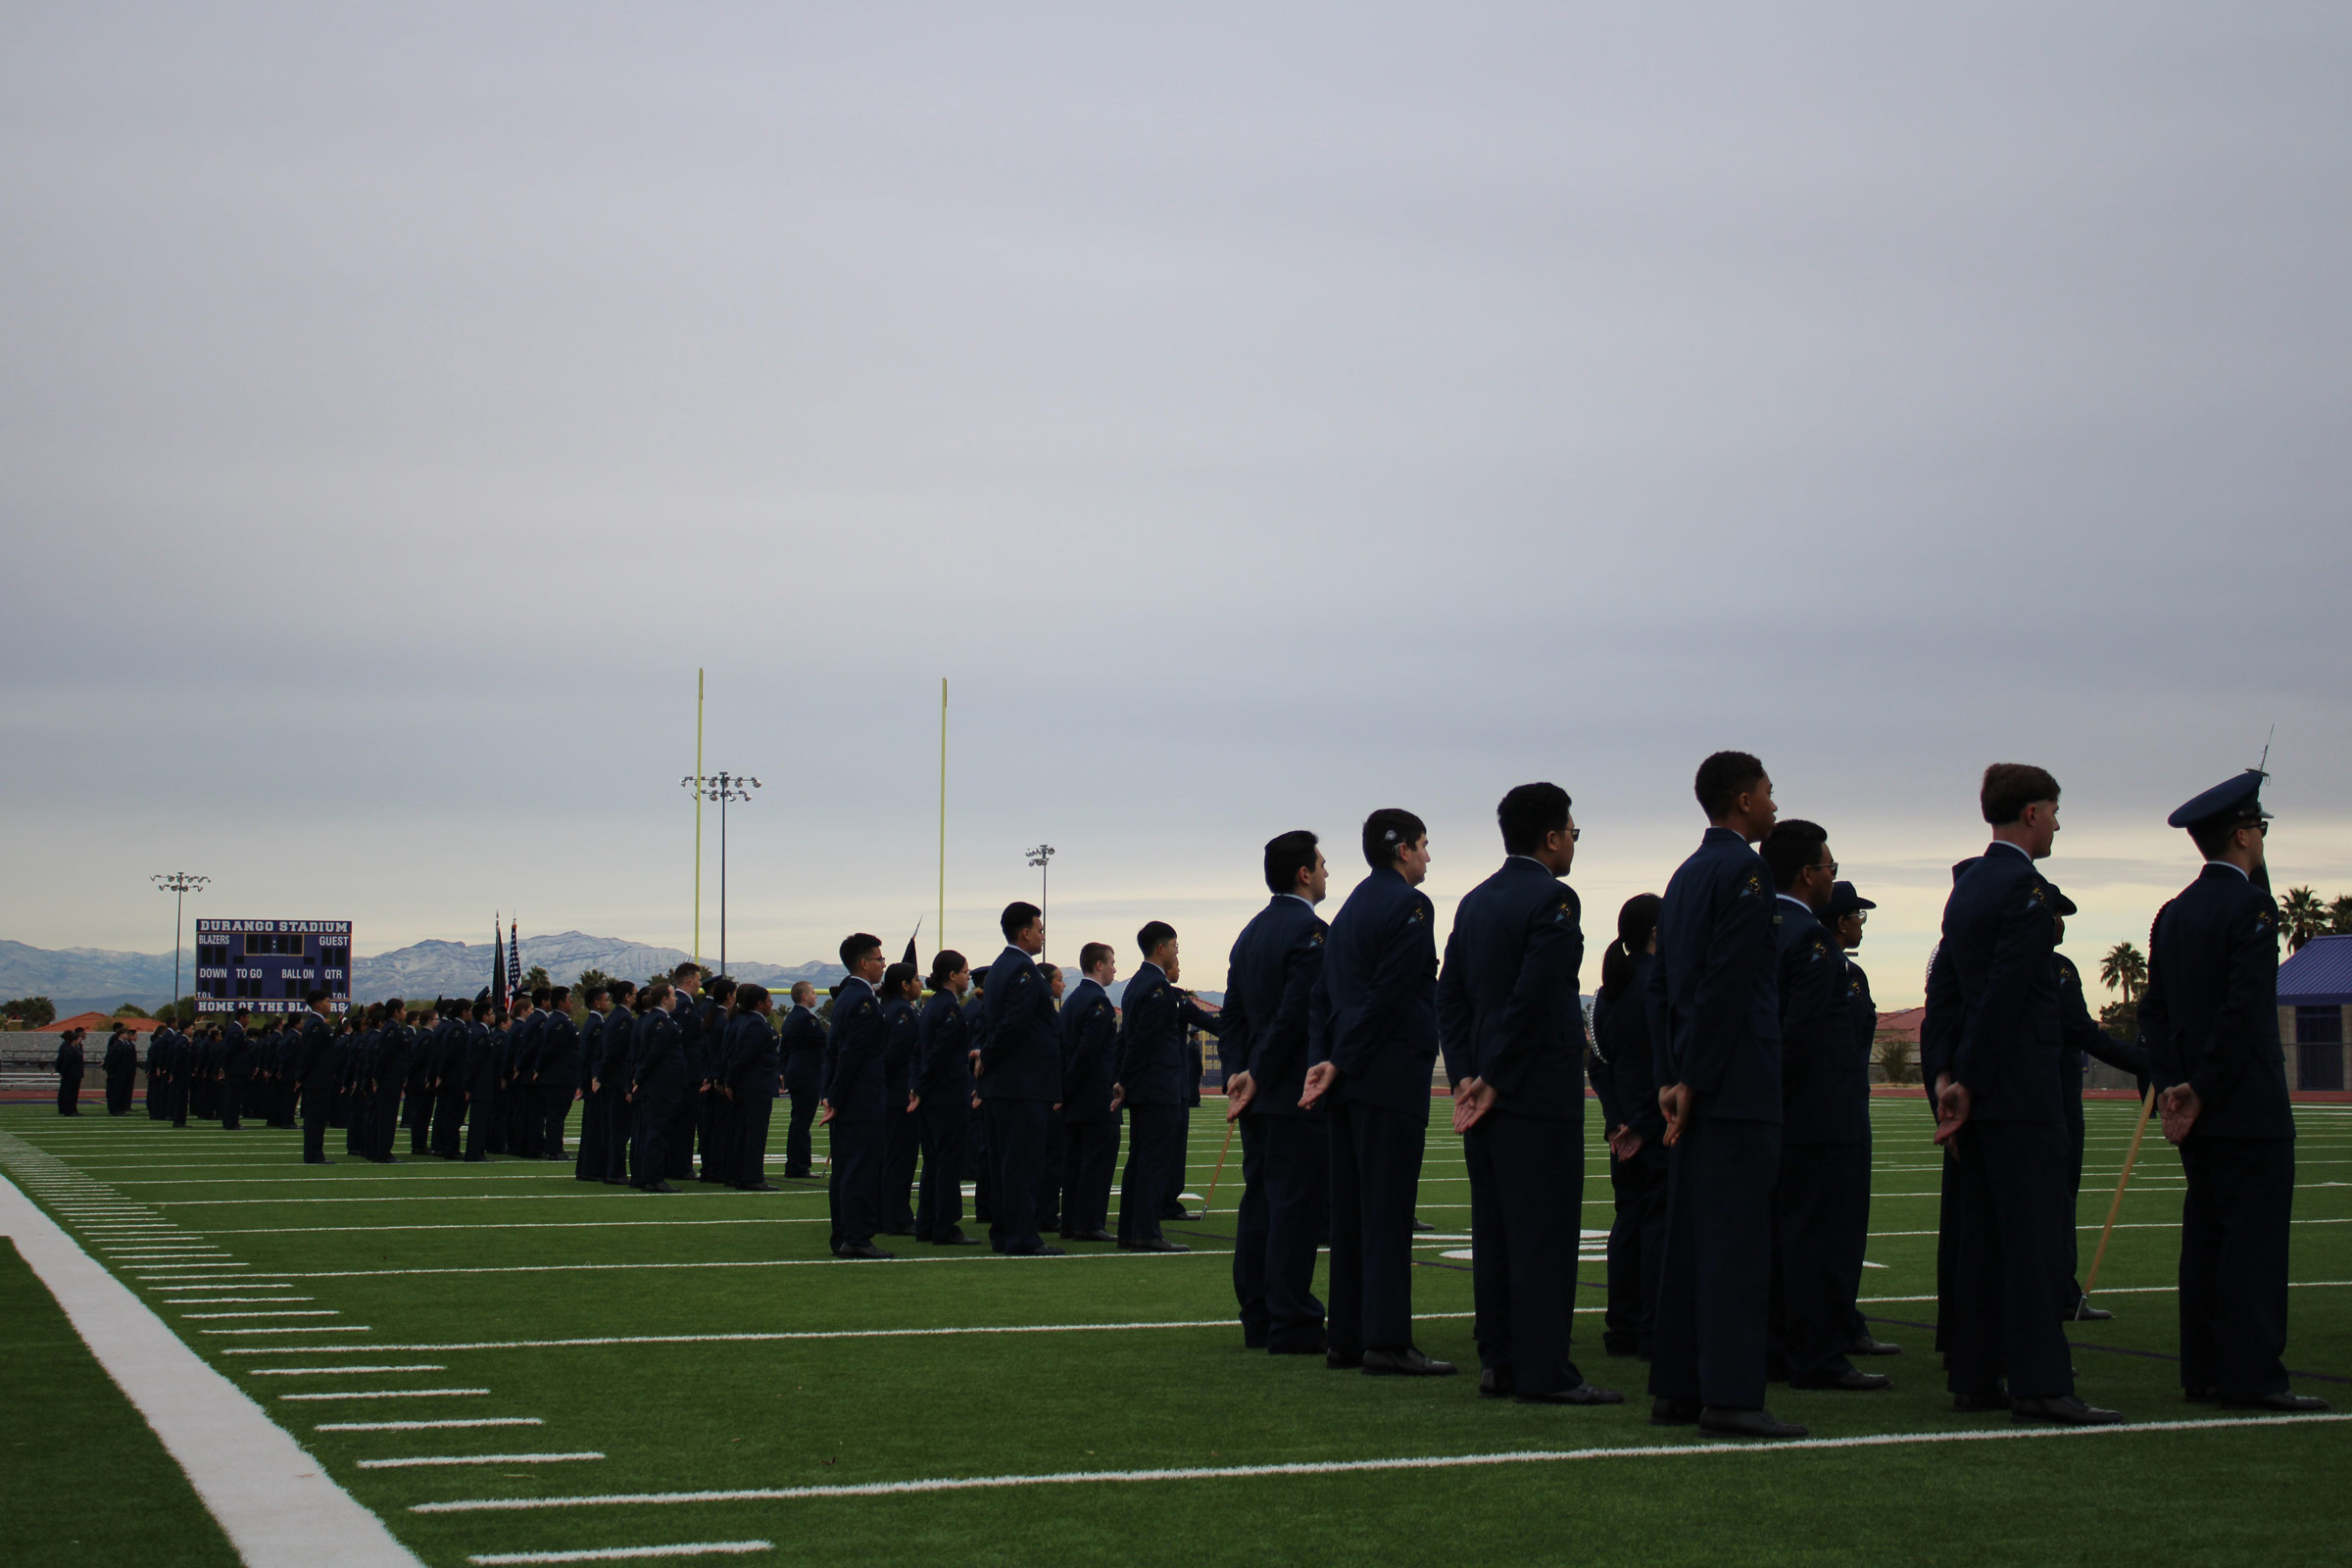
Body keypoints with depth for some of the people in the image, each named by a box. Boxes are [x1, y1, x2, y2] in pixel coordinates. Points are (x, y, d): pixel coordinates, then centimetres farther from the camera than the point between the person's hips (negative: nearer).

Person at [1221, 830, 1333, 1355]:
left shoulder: (1251, 933, 15)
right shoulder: (1311, 931, -13)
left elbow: (1234, 1017, 14)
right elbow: (1296, 1015, -19)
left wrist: (1238, 1076, 7)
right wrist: (1255, 1078, -12)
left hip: (1258, 1097, 9)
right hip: (1299, 1095, -9)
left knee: (1260, 1204, 10)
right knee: (1299, 1205, -7)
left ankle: (1259, 1319, 14)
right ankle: (1291, 1324, -7)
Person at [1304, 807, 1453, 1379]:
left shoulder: (1352, 907, 18)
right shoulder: (1409, 905, -9)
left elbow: (1323, 994, 14)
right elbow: (1389, 995, -15)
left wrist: (1321, 1060, 4)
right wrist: (1339, 1065, -11)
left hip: (1351, 1076, 9)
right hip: (1391, 1074, -9)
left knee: (1351, 1209, 9)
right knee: (1388, 1209, -9)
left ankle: (1346, 1336, 12)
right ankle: (1386, 1341, -11)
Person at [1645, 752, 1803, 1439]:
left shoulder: (1684, 875, 18)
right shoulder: (1744, 871, -10)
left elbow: (1659, 985, 17)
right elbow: (1728, 983, -17)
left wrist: (1671, 1078, 15)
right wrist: (1692, 1082, -14)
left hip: (1695, 1085, 9)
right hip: (1737, 1085, -9)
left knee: (1687, 1238, 10)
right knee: (1736, 1238, -9)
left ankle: (1674, 1388, 12)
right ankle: (1730, 1395, -11)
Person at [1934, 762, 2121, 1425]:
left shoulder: (1966, 888, 17)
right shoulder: (2027, 887, -13)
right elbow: (2006, 993, -17)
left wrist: (1950, 1073, 10)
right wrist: (1969, 1082, -13)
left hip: (1980, 1087, 9)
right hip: (2020, 1090, -9)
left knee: (1982, 1239, 10)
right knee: (2033, 1238, -9)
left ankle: (1975, 1376, 13)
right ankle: (2039, 1384, -11)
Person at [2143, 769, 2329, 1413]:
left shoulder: (2174, 912, 13)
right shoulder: (2250, 904, -11)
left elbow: (2154, 1009, 11)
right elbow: (2244, 1009, -18)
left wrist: (2172, 1086, 5)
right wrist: (2203, 1090, -13)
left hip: (2195, 1109, 8)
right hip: (2250, 1108, -8)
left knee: (2205, 1235, 10)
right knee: (2255, 1238, -8)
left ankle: (2203, 1371, 12)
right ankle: (2250, 1376, -10)